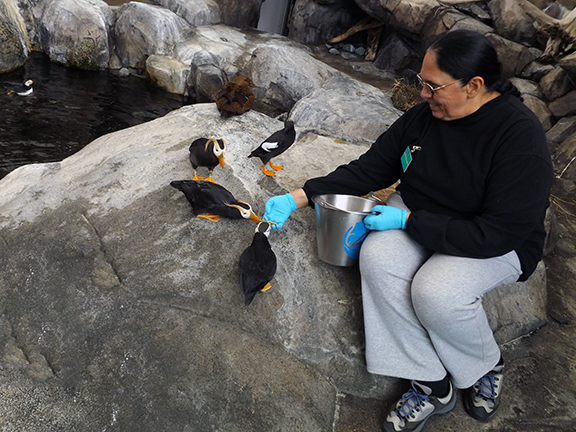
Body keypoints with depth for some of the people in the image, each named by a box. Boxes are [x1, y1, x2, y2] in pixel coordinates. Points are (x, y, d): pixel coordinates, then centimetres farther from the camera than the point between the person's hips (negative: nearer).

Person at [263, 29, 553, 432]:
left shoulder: (521, 137, -23)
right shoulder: (424, 115, -6)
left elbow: (497, 233, -26)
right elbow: (368, 170, 0)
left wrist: (407, 220, -26)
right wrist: (298, 198, -7)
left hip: (494, 245, -5)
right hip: (417, 219, 5)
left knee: (435, 292, -32)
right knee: (377, 257, -25)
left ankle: (486, 368, 5)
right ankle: (431, 385, -10)